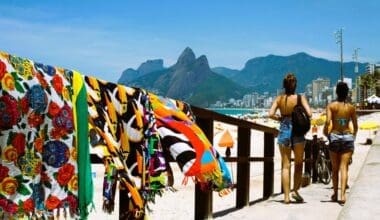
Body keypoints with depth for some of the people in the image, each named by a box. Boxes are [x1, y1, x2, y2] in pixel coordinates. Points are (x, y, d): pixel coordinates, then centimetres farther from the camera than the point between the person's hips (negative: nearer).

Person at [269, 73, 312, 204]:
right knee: (298, 163, 15)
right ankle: (295, 190, 5)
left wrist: (281, 118, 7)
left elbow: (271, 114, -10)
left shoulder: (279, 98, 0)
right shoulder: (300, 98, -6)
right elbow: (309, 114, -15)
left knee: (285, 165, 7)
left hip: (284, 131, 2)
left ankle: (286, 195, 6)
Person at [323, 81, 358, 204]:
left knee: (335, 168, 13)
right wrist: (353, 136, 26)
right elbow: (355, 126, 8)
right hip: (348, 137, 1)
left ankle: (335, 194, 21)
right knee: (344, 167, -3)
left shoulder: (331, 106, -3)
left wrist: (325, 132, 4)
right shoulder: (351, 108, 4)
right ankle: (343, 194, -16)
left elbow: (327, 122, -15)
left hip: (334, 137, 0)